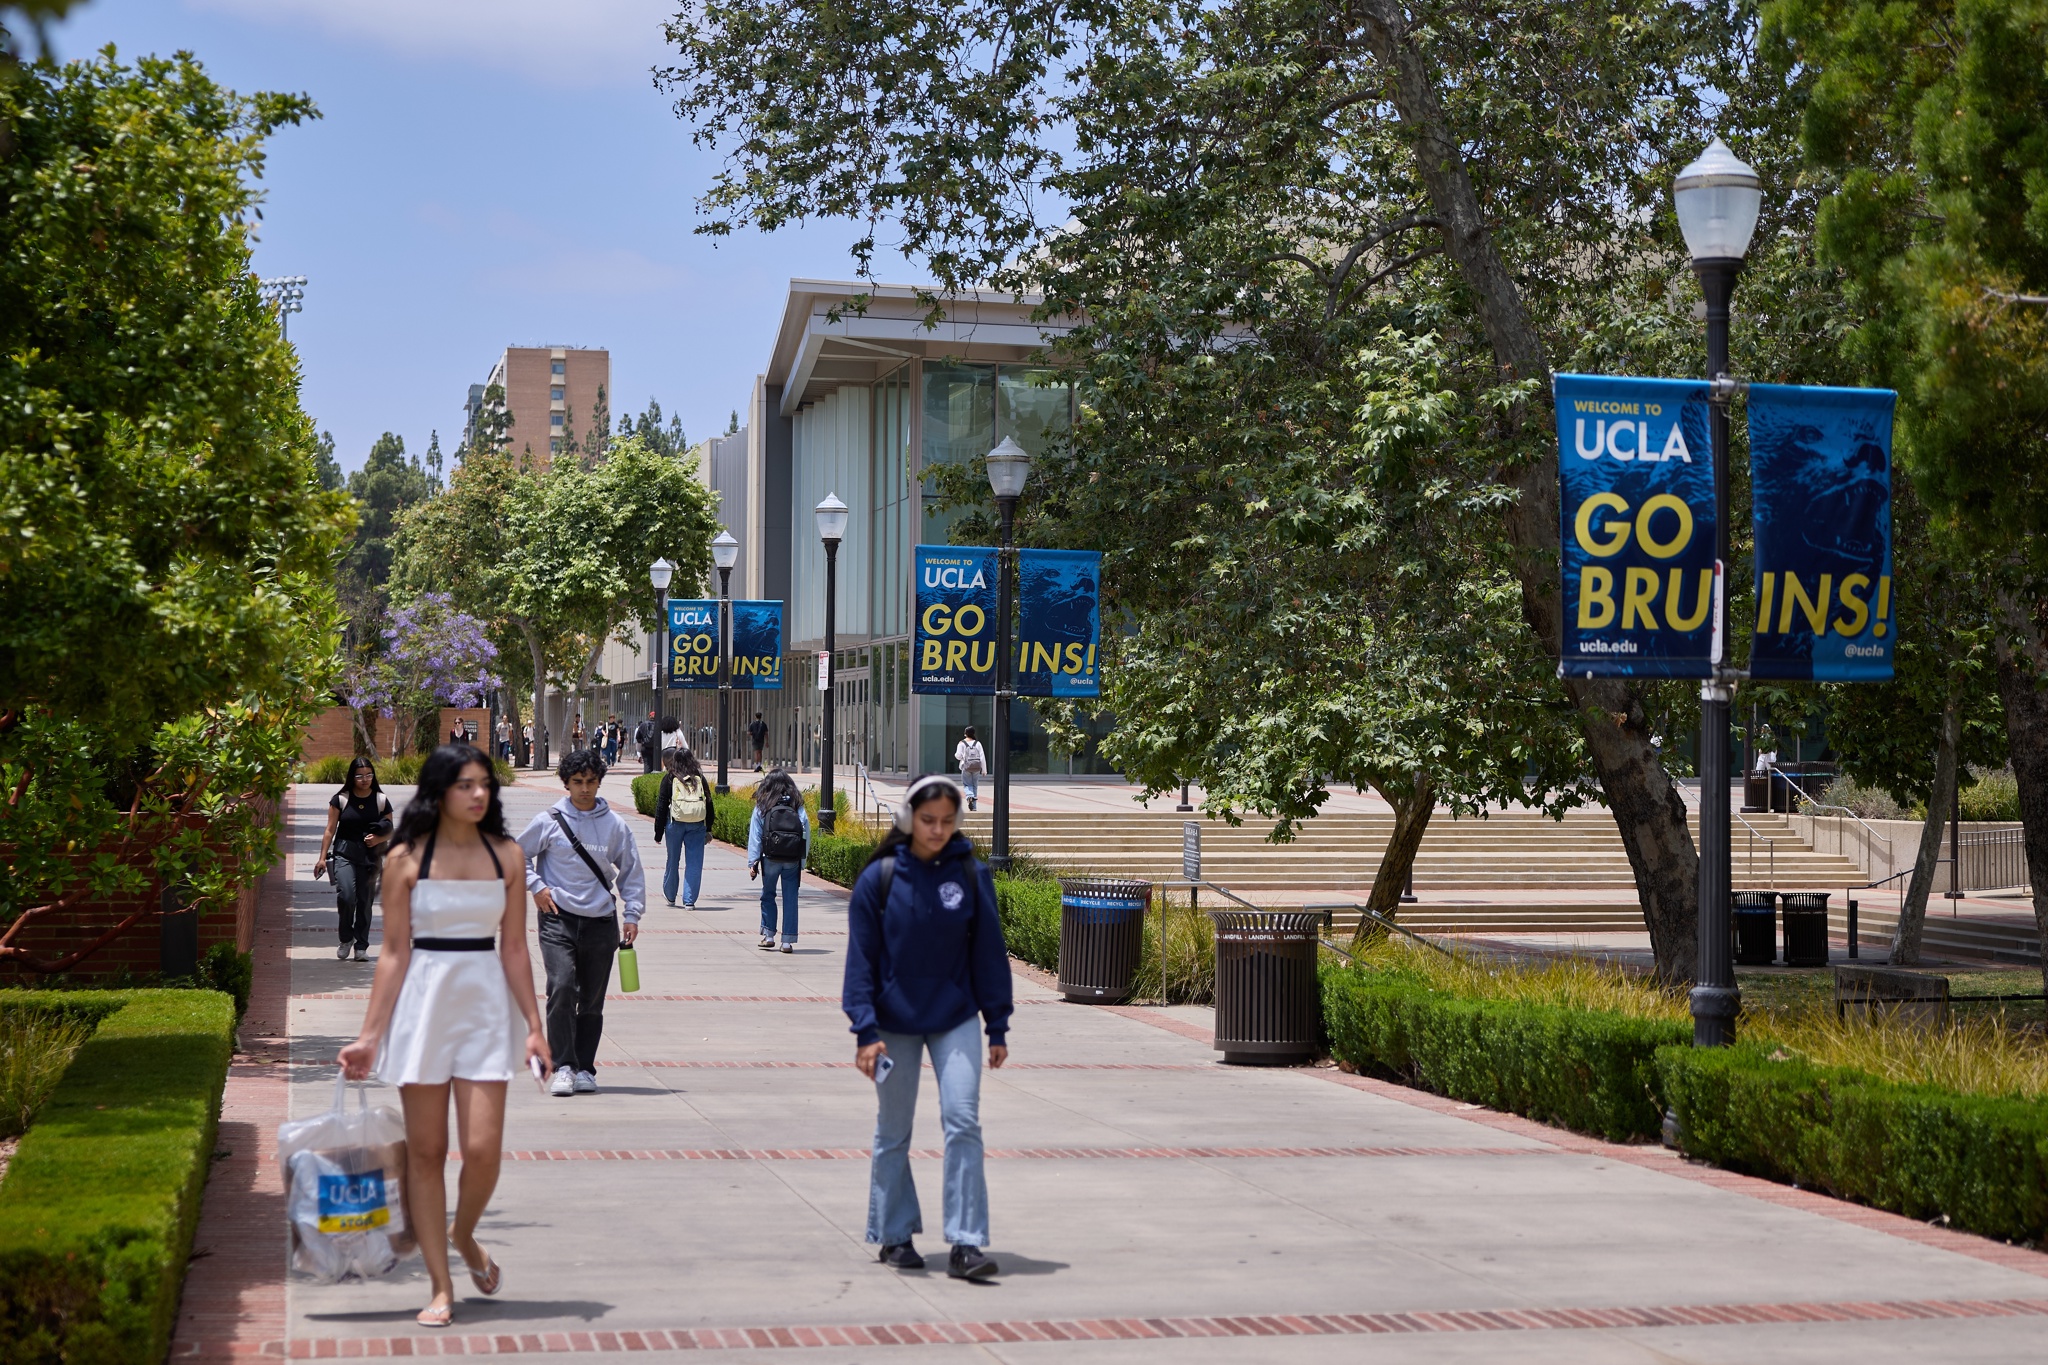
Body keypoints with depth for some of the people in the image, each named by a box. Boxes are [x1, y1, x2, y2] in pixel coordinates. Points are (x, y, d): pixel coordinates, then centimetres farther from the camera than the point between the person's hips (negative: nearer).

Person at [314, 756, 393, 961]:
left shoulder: (381, 800, 4)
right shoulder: (341, 799, 1)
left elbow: (389, 832, 9)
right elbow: (330, 830, 4)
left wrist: (378, 839, -13)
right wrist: (322, 857, -1)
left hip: (370, 857, 2)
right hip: (344, 854, -2)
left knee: (365, 902, 3)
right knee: (346, 895, -19)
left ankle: (361, 947, 15)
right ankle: (346, 938, 4)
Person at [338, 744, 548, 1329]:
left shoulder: (505, 855, 4)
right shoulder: (407, 859, -2)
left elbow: (514, 949, 5)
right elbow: (394, 953, -1)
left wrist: (534, 1026, 1)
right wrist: (369, 1035, -5)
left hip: (486, 1004, 1)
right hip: (422, 1002, -1)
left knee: (483, 1149, -7)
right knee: (425, 1150, 3)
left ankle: (463, 1235, 26)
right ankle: (441, 1287, 12)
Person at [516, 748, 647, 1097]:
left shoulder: (614, 824, 5)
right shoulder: (549, 821, 1)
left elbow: (631, 870, 12)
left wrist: (632, 914, 5)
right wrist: (536, 886, 1)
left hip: (600, 922, 2)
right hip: (558, 917, -2)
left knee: (592, 1000, 6)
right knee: (562, 989, -17)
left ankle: (584, 1068, 17)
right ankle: (562, 1067, -12)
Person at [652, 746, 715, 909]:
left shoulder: (669, 779, 0)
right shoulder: (700, 779, 5)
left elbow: (661, 806, 0)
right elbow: (709, 805, 8)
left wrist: (658, 832, 5)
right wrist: (708, 829, 15)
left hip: (675, 824, -1)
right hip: (697, 826, 1)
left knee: (672, 860, 15)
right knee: (694, 863, 3)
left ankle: (670, 896, 30)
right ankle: (689, 900, 0)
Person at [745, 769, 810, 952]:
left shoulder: (761, 808, -1)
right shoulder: (798, 808, 2)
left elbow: (754, 836, -2)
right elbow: (806, 835, 2)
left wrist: (752, 862, 0)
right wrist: (802, 862, 7)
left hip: (770, 859, -1)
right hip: (793, 860, 1)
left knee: (768, 895, 16)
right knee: (790, 899, 5)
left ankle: (768, 935, 14)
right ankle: (788, 940, 4)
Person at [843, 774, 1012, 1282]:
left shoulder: (971, 875, -3)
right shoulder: (879, 878, -7)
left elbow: (988, 952, 3)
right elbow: (861, 958, -5)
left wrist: (998, 1026, 3)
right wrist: (865, 1030, -11)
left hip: (956, 1019, 1)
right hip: (895, 1022, -1)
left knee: (963, 1122, -10)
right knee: (893, 1134, 10)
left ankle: (966, 1244, -8)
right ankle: (894, 1236, 24)